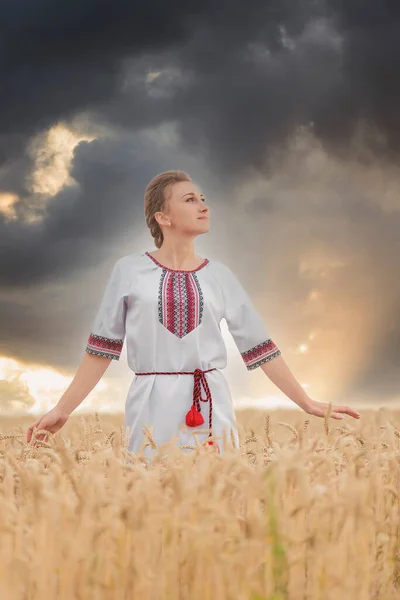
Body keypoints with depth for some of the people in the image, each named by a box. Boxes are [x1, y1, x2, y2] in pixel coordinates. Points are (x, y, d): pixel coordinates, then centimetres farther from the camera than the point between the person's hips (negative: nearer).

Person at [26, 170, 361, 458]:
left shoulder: (219, 275, 9)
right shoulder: (130, 270, 3)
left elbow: (261, 348, 10)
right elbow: (102, 349, 5)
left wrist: (308, 404, 7)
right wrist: (63, 410, -1)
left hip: (212, 408, 2)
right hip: (153, 407, -2)